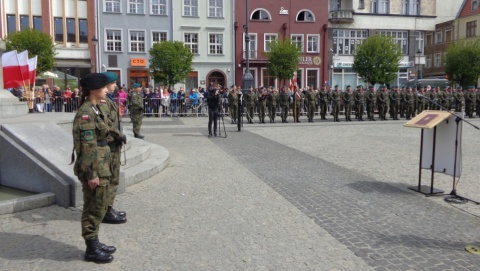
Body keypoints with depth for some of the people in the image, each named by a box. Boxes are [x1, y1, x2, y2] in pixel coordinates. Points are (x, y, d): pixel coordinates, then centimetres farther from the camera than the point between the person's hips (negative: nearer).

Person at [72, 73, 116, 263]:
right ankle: (91, 250, 17)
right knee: (93, 209, 3)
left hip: (100, 167, 10)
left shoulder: (93, 109, 12)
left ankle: (94, 243, 31)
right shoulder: (86, 113, -18)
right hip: (94, 169, -10)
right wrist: (92, 174, -21)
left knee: (98, 207, 18)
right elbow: (87, 147, -21)